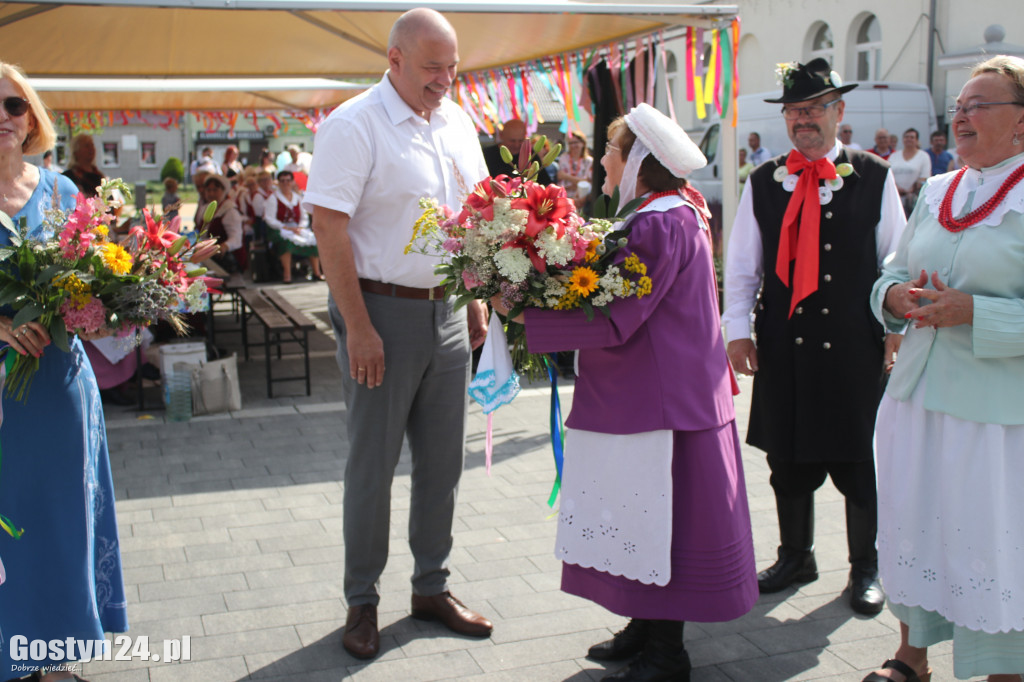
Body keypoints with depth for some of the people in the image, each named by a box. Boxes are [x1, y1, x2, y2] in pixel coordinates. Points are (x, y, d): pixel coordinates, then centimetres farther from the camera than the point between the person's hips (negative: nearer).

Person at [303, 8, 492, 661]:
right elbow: (329, 228, -16)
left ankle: (433, 587, 29)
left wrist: (476, 300, 11)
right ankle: (362, 603, 20)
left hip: (447, 312, 6)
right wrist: (358, 328, -19)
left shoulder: (457, 122, 10)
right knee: (373, 463, 4)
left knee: (443, 459, 13)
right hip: (383, 313, -6)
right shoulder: (353, 126, -11)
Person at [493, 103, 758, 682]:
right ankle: (647, 628, 31)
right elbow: (625, 303, 15)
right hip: (664, 390, 10)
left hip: (659, 398, -10)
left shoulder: (659, 225, -19)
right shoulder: (680, 213, 13)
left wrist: (523, 314, -20)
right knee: (648, 520, 17)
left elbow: (613, 322, -24)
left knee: (659, 520, 0)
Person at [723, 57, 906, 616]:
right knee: (787, 459, 11)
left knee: (858, 462, 6)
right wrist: (738, 330, 2)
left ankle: (865, 569, 24)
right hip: (783, 344, 2)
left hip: (853, 345, -2)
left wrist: (897, 325, 1)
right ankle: (795, 557, 30)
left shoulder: (873, 177, 2)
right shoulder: (763, 182, 6)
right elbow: (742, 263, 8)